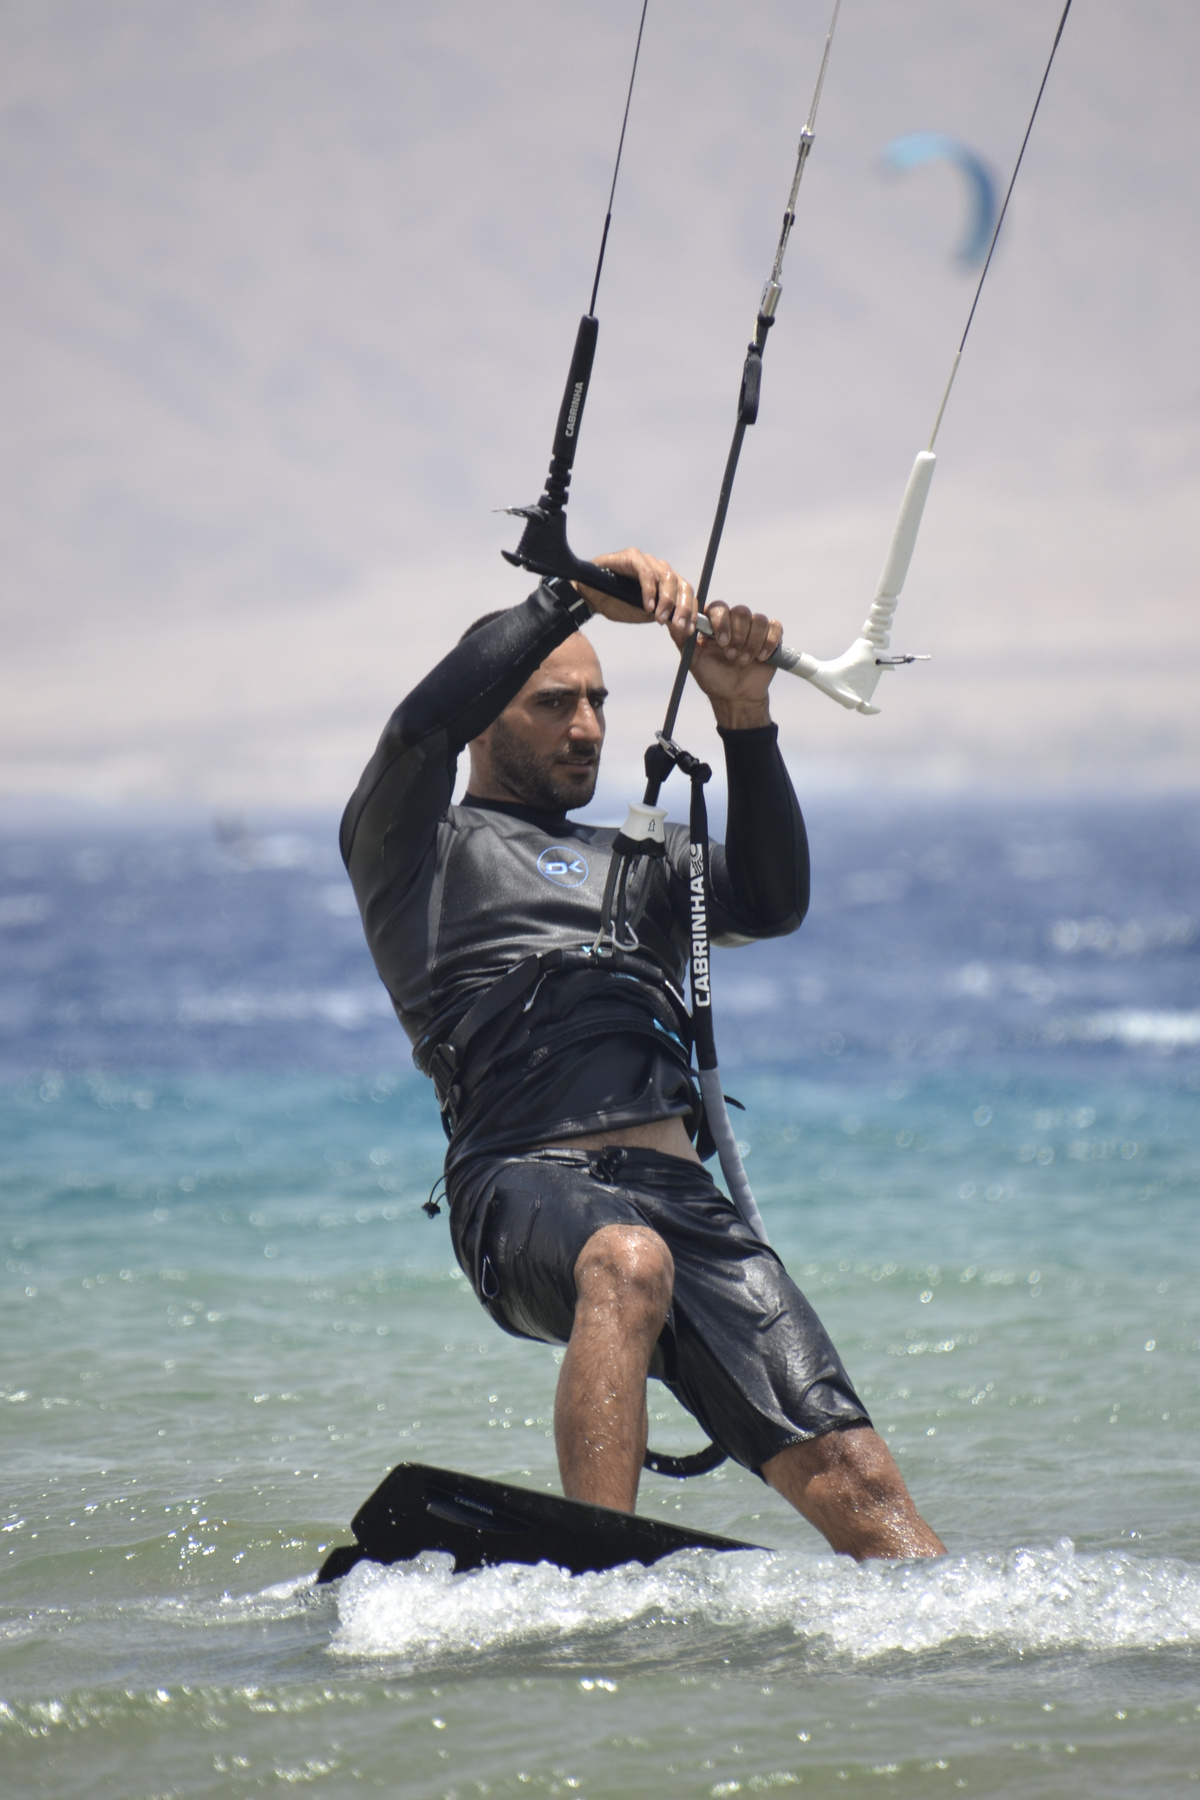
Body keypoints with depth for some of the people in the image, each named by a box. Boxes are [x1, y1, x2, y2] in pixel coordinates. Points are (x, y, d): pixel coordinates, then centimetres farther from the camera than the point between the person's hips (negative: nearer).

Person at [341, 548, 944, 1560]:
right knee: (628, 1262, -41)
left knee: (849, 1477, -12)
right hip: (527, 1186, -5)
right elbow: (425, 724, -3)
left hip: (683, 1199, 5)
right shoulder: (419, 848, 19)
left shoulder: (639, 866, 33)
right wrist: (578, 596, -4)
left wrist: (744, 720, 3)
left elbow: (773, 904, 14)